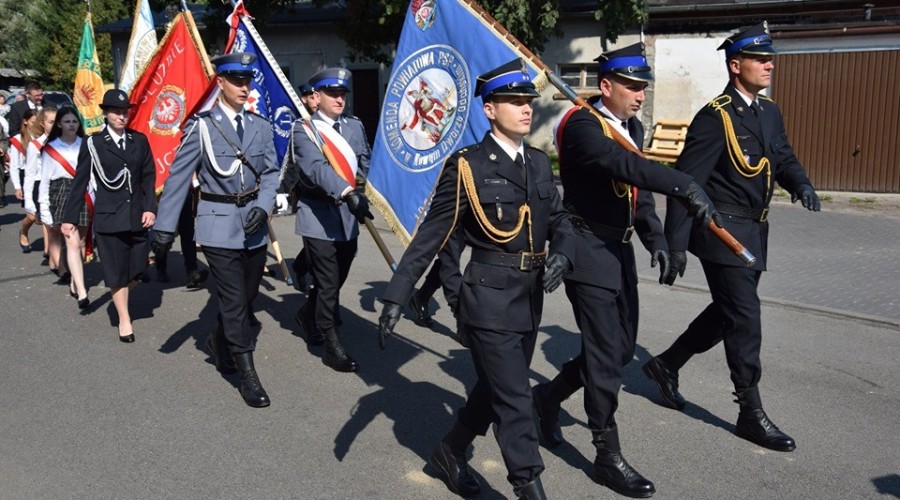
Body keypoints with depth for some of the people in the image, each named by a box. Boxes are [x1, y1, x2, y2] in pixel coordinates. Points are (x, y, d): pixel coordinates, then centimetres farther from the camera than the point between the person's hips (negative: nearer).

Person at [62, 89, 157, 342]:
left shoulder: (140, 140, 5)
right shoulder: (93, 143, -2)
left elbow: (149, 177, 6)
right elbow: (80, 182, -1)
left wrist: (150, 207, -6)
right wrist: (70, 217, -2)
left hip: (138, 216, 3)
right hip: (109, 217, -3)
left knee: (136, 271, 7)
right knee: (117, 272, 5)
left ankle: (119, 298, 37)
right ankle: (124, 319, 20)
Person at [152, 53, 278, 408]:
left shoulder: (261, 126, 7)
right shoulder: (201, 126, -5)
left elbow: (271, 172, 4)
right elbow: (179, 176, -6)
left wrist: (263, 206, -14)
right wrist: (164, 226, -10)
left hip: (254, 225, 5)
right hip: (219, 225, -4)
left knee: (247, 297, 15)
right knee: (235, 302, -3)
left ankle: (219, 343, 42)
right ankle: (247, 374, 8)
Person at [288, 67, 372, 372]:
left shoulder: (354, 126, 13)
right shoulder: (304, 129, -8)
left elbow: (366, 162, 13)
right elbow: (316, 168, -24)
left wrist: (365, 187, -8)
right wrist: (348, 192, -38)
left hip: (348, 217, 6)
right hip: (320, 218, -6)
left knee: (337, 280, 18)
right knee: (328, 284, -2)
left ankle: (307, 316, 44)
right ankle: (332, 347, 11)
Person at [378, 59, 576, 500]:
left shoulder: (539, 163, 9)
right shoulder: (467, 166, -10)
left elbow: (559, 219, 12)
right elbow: (429, 237, -10)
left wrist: (562, 253, -11)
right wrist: (396, 297, -13)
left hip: (530, 298, 7)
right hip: (489, 299, -7)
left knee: (495, 390, 20)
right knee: (515, 401, -3)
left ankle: (451, 452, 42)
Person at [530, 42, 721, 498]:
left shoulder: (632, 128, 12)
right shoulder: (582, 126, -16)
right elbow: (624, 166, -35)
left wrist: (655, 237, 2)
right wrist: (686, 187, -44)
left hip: (620, 252, 9)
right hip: (589, 253, -9)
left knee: (622, 349, 14)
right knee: (605, 355, -3)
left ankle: (549, 396, 34)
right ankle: (608, 456, 12)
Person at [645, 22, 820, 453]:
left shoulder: (770, 112, 12)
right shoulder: (714, 117, -14)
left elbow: (783, 159, 14)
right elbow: (685, 183, -17)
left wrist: (801, 184, -11)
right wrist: (675, 246, -21)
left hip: (753, 233, 9)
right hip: (723, 231, -9)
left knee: (726, 313, 16)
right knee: (744, 319, -3)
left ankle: (666, 365, 34)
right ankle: (751, 414, 9)